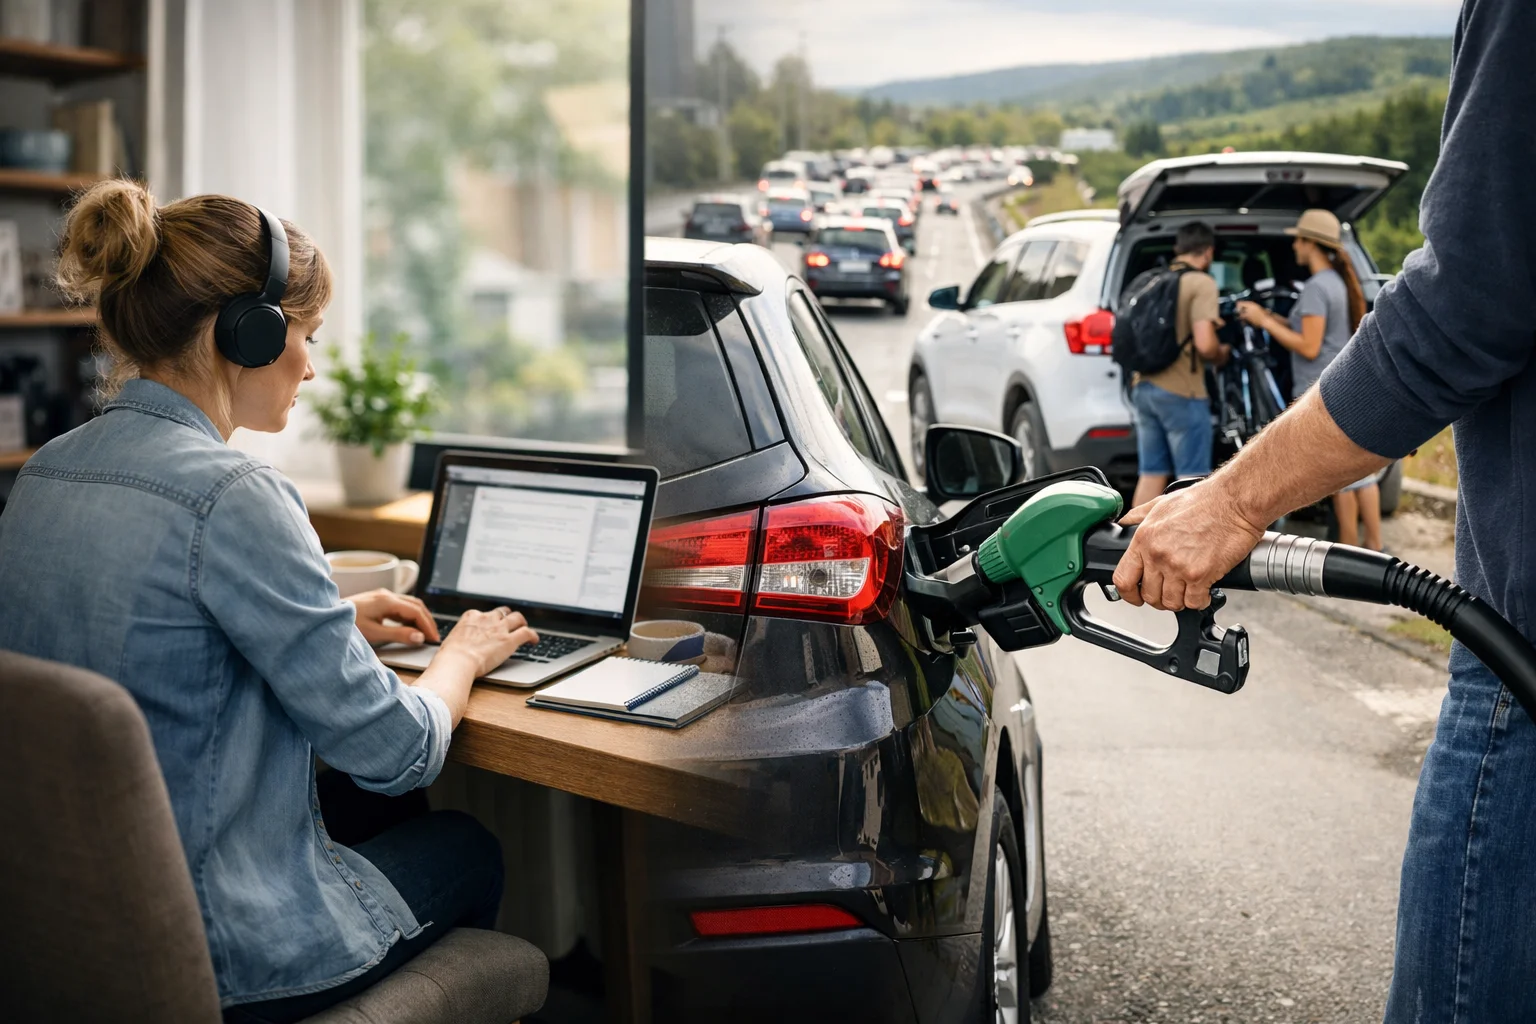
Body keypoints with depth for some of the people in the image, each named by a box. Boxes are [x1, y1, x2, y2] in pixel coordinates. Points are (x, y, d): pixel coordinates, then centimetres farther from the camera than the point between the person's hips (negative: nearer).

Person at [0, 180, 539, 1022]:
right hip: (217, 955, -8)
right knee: (469, 848, 20)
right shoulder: (232, 497, -24)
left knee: (365, 817, 31)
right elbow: (393, 752, -19)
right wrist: (461, 655, 2)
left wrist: (329, 624, 18)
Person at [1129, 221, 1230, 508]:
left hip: (1143, 386, 7)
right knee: (1192, 478, 0)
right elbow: (1204, 344, -20)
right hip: (1181, 393, -7)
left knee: (1151, 475, 11)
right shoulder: (1202, 283, -9)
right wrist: (1221, 354, 3)